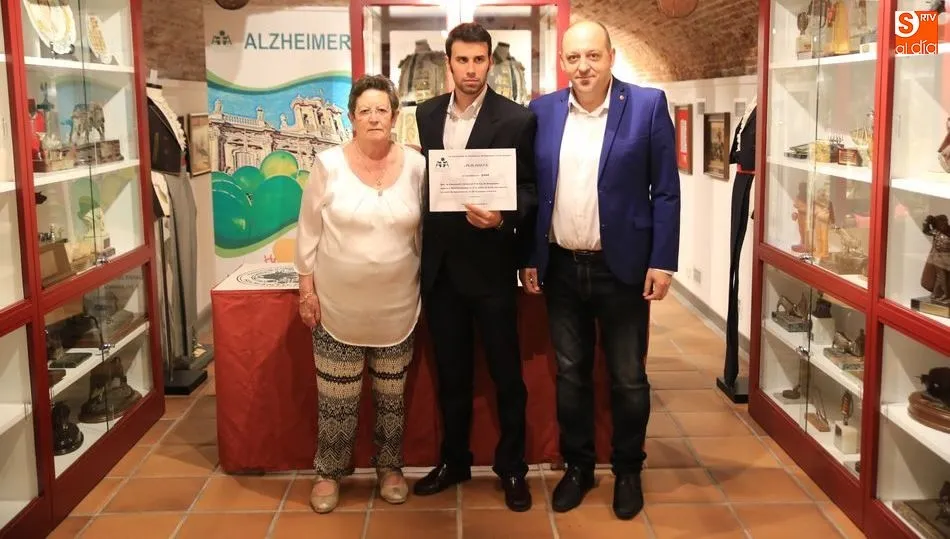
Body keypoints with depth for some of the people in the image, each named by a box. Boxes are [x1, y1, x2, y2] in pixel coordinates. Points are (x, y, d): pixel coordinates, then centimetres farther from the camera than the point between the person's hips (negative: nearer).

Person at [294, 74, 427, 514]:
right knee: (336, 400, 9)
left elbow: (425, 233, 6)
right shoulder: (328, 164, -8)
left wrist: (427, 285, 7)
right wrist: (307, 287, -4)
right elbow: (309, 231, -2)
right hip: (338, 305, -1)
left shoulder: (416, 166, -3)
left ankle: (390, 467, 34)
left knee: (391, 396, 16)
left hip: (396, 307, 2)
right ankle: (329, 473, 28)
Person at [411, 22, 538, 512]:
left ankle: (512, 468, 24)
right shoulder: (426, 114, 6)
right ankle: (453, 460, 32)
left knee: (506, 372, 8)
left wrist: (503, 218, -25)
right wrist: (419, 244, 6)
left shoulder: (516, 119, -7)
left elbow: (531, 190, -6)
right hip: (439, 264, 4)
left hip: (490, 263, -4)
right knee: (450, 372, 16)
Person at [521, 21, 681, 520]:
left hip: (622, 267, -2)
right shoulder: (542, 111, 2)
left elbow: (665, 190, -6)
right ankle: (577, 465, 31)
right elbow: (533, 189, 6)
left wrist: (662, 262, -10)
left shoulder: (647, 105, -7)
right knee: (570, 373, 14)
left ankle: (628, 470, 28)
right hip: (560, 267, 3)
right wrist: (528, 257, 3)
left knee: (628, 378, 9)